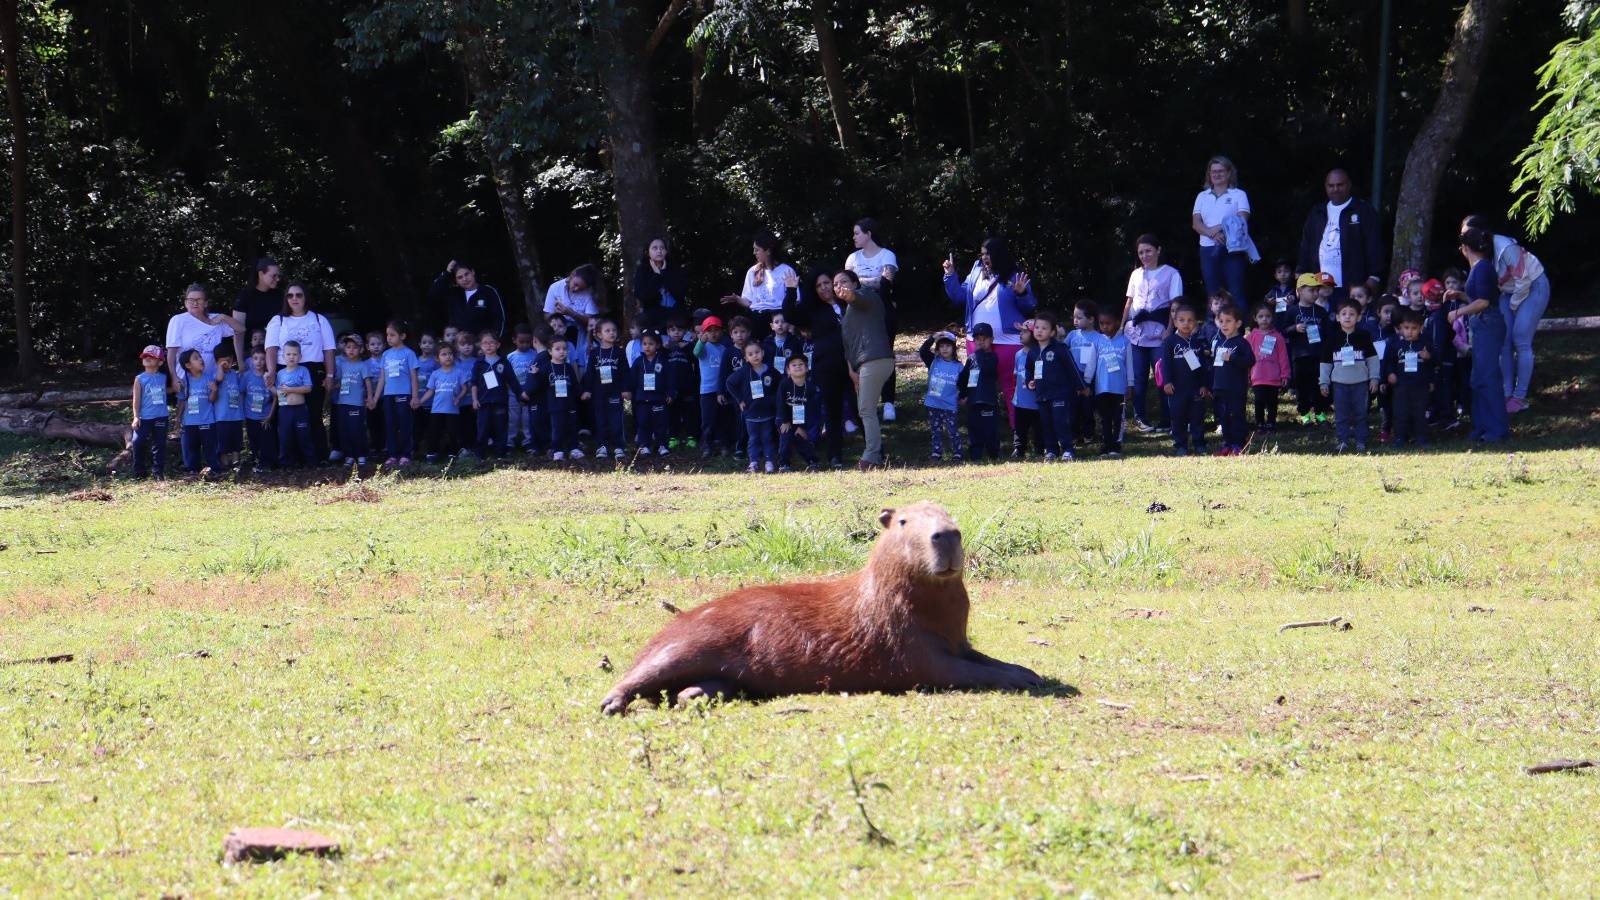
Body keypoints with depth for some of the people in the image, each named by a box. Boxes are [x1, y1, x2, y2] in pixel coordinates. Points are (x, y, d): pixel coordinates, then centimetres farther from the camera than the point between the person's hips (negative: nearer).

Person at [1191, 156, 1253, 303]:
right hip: (1208, 249, 4)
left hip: (1232, 249, -4)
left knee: (1236, 293, -9)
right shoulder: (1202, 196, 17)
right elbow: (1195, 223, 4)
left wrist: (1219, 228, -20)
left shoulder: (1238, 195, 7)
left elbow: (1242, 220, -7)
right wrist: (1211, 233, -15)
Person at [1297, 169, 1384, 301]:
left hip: (1352, 286, -4)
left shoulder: (1364, 211, 4)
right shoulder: (1316, 213, 19)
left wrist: (1374, 278, -12)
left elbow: (1375, 246, -3)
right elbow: (1305, 248, 18)